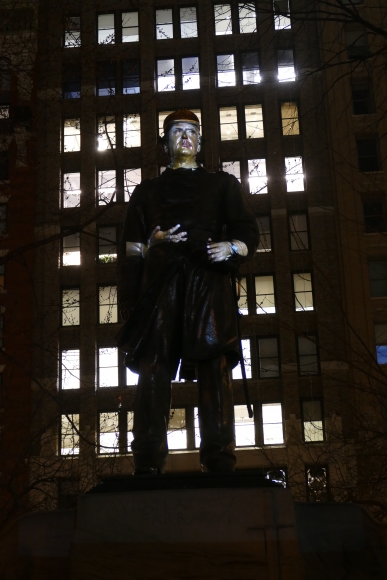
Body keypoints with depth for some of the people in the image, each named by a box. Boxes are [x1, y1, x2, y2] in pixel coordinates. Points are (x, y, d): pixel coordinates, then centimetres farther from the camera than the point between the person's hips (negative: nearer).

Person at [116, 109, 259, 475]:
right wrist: (151, 244, -2)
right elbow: (130, 248, 20)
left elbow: (248, 232, 15)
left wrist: (232, 247, -8)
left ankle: (219, 461, -16)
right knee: (154, 367, -12)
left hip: (208, 281, 0)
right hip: (159, 283, 1)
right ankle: (148, 464, -14)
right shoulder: (147, 191, 29)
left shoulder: (223, 184, 27)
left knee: (214, 366, -13)